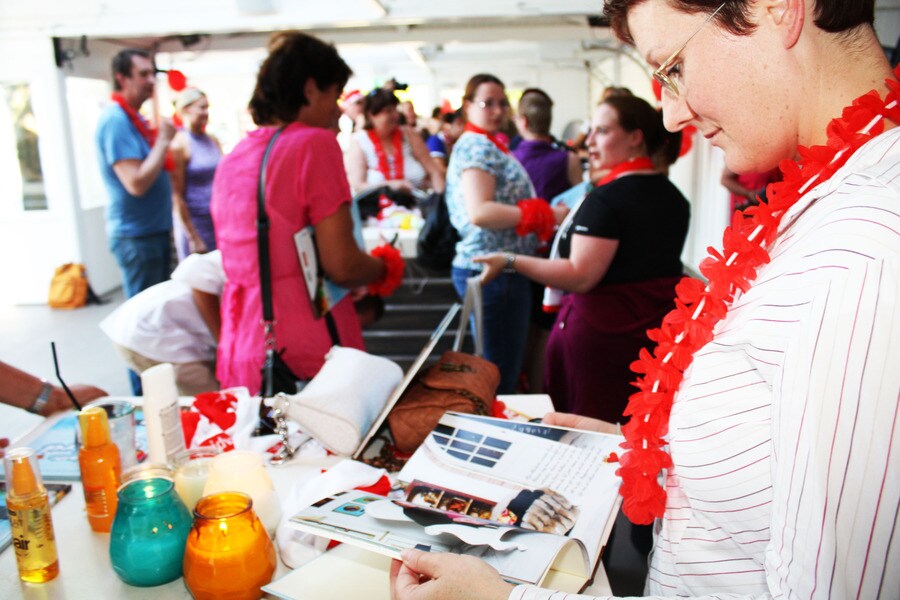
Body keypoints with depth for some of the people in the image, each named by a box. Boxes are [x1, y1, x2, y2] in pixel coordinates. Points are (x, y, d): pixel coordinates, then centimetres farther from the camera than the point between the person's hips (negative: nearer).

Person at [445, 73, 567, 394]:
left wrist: (546, 214, 15)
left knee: (502, 369, 17)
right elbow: (479, 212, -25)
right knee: (499, 377, -4)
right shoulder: (477, 146, -11)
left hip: (499, 269, 11)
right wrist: (546, 215, -20)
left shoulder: (487, 146, 20)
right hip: (493, 271, -11)